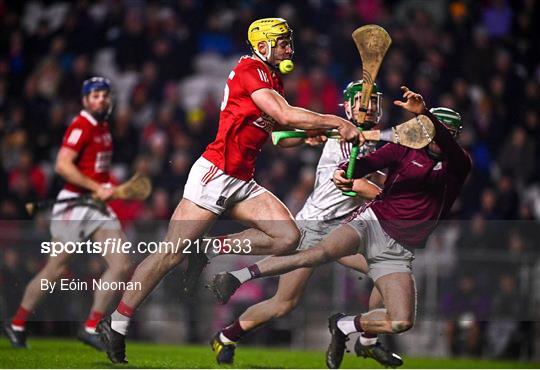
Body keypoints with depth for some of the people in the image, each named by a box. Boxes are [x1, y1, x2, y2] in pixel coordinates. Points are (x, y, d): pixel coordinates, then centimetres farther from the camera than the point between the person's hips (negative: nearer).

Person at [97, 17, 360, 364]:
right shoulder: (250, 70, -10)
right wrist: (336, 122, -16)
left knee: (288, 237, -9)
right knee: (173, 253, -9)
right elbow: (285, 115, -21)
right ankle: (116, 323, -2)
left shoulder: (273, 81, 19)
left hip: (242, 183, 9)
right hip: (215, 174, -9)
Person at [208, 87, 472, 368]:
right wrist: (344, 171, -32)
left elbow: (447, 145, -15)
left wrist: (423, 112, -35)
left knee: (402, 322, -16)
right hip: (372, 222, -2)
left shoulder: (457, 168, 6)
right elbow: (369, 162, -7)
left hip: (399, 250, 2)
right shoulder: (406, 150, 7)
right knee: (322, 252, -32)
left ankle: (343, 326, 9)